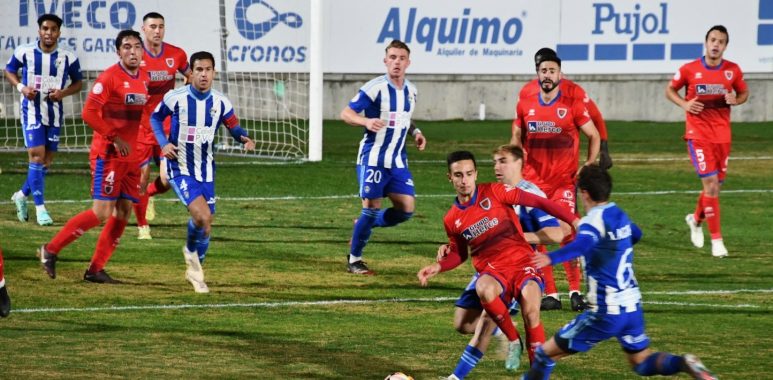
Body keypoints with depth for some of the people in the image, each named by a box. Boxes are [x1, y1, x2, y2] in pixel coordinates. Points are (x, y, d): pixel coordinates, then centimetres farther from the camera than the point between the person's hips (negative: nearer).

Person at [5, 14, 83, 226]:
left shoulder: (68, 58, -5)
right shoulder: (24, 52, -6)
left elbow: (78, 82, 8)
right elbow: (9, 70, 10)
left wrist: (63, 93, -12)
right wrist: (21, 87, -10)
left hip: (54, 113, 3)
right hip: (32, 110, -3)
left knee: (47, 161, 8)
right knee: (37, 156, -12)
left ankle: (22, 195, 30)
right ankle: (40, 208, -7)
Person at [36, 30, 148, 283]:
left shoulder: (144, 77, 10)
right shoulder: (109, 77, -13)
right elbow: (89, 113, -18)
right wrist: (115, 138, -20)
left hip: (130, 156, 8)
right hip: (108, 155, -8)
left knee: (124, 212, 4)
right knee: (101, 213, -12)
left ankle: (96, 269, 10)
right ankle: (51, 250, 0)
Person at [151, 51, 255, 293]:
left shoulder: (220, 103, -4)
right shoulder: (176, 98, -12)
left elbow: (234, 127, 8)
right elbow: (156, 118, 5)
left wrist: (245, 139, -15)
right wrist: (163, 143, -10)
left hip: (206, 171, 4)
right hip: (180, 168, -4)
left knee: (206, 225, 7)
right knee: (202, 216, -22)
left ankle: (195, 270, 30)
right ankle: (191, 251, 9)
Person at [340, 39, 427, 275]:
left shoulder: (410, 91, 9)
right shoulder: (375, 87, -11)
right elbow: (346, 113, -11)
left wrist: (415, 132, 7)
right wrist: (366, 121, -30)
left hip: (398, 161, 6)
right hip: (373, 159, -6)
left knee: (407, 208, -4)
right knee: (371, 208, -8)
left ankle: (365, 225, 21)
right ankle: (354, 260, 8)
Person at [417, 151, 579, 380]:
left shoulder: (495, 193, -4)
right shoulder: (452, 220, 8)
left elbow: (537, 202, -3)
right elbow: (459, 254, 23)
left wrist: (573, 220, -10)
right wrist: (438, 267, 3)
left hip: (522, 262, -2)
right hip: (492, 271, 2)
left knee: (531, 311, -30)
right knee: (484, 290, -37)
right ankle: (513, 341, -12)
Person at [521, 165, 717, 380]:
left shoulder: (593, 221, -16)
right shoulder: (619, 214, 8)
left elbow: (582, 244, -40)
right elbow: (635, 235, 32)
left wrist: (551, 258, -56)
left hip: (606, 313, -7)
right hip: (633, 306, 7)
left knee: (547, 352, 4)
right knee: (642, 363, 18)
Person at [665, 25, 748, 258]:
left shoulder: (733, 71, 0)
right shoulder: (689, 70, -6)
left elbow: (744, 93, 15)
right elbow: (670, 90, 8)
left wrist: (735, 100, -9)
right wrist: (684, 104, -12)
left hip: (722, 134, 4)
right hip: (698, 133, -4)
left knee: (715, 184, 11)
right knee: (711, 184, -13)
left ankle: (696, 219, 42)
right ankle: (716, 239, -7)